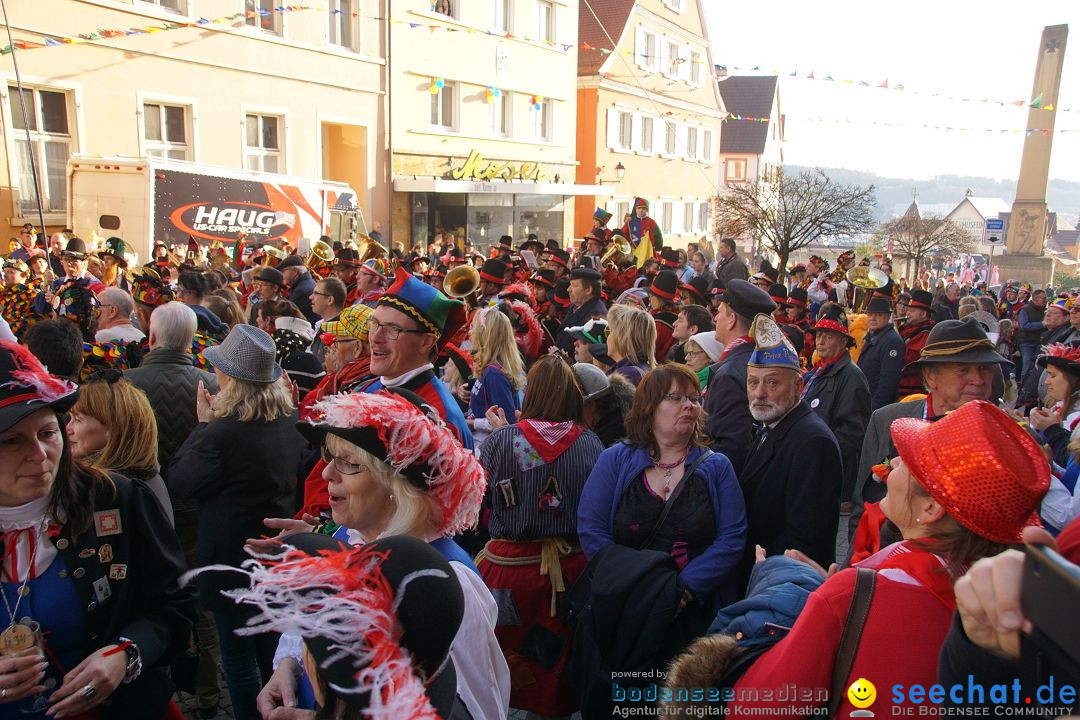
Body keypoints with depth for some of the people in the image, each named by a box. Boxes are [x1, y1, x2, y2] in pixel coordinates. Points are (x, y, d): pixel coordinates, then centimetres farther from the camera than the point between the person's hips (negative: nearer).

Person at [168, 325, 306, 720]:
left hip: (232, 559, -7)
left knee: (238, 658, 10)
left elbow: (177, 482, -13)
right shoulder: (293, 420, -4)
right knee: (271, 651, 24)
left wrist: (202, 424, -7)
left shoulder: (222, 432, -27)